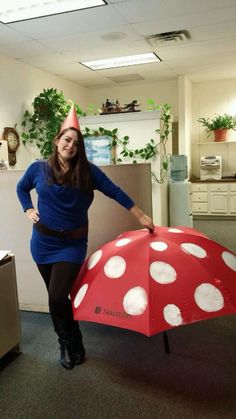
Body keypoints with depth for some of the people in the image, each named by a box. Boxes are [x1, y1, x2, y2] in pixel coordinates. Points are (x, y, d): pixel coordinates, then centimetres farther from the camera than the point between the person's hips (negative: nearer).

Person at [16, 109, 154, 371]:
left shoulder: (88, 171, -5)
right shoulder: (38, 168, 0)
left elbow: (114, 192, -4)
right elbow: (21, 188, 19)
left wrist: (140, 216, -6)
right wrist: (28, 210, 5)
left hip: (72, 244, -2)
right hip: (43, 242, 3)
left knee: (57, 297, -11)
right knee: (56, 297, 12)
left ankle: (70, 346, 17)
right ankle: (72, 345, 34)